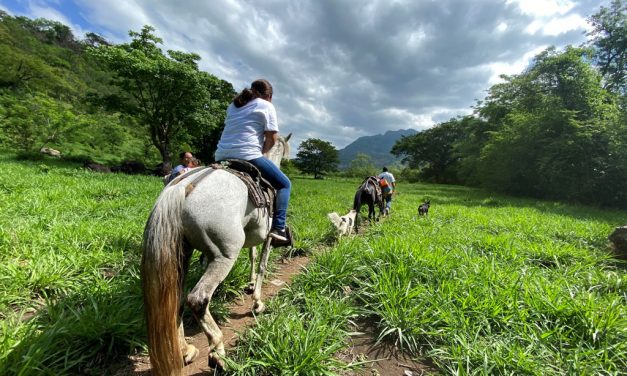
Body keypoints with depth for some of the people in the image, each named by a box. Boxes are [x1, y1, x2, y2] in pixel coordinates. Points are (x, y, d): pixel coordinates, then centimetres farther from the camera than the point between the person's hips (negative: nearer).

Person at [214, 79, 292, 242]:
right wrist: (262, 152, 13)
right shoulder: (266, 106, 6)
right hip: (248, 156, -7)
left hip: (221, 156, 7)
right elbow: (272, 137, -2)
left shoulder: (233, 105, 26)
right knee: (284, 184, 4)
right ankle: (278, 228, -8)